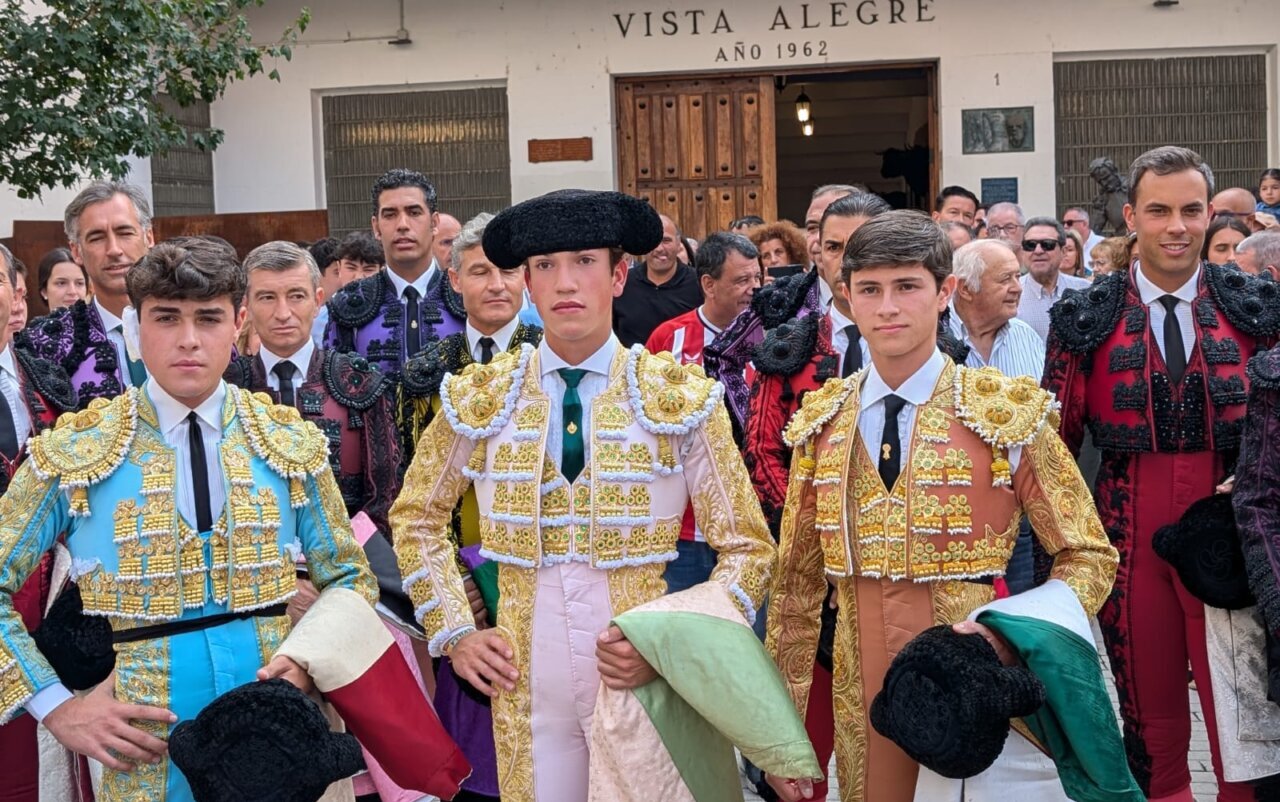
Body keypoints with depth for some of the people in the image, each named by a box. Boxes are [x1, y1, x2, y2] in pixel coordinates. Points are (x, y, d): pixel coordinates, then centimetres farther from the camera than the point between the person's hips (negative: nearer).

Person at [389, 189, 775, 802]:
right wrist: (453, 633, 4)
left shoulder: (681, 398, -5)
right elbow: (416, 520, 13)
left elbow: (746, 547, -1)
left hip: (645, 676, -1)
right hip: (524, 682, 1)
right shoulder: (479, 399, -1)